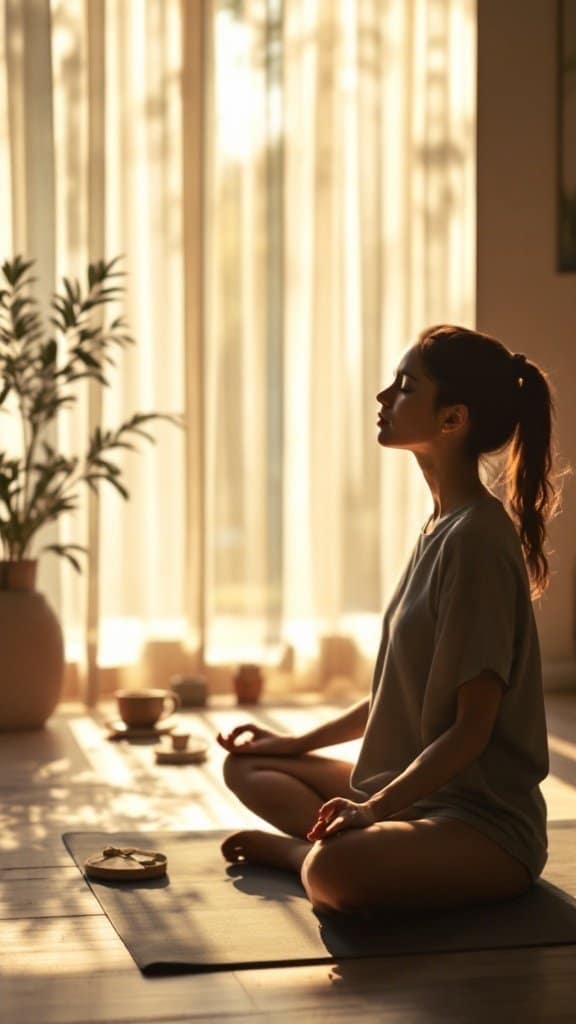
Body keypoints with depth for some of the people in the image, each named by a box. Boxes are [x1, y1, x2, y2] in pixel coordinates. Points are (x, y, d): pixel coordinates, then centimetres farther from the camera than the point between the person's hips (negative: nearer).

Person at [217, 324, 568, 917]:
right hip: (413, 789, 10)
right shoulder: (441, 528, 10)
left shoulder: (476, 539, -18)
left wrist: (377, 807, -24)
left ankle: (297, 850, -5)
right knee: (247, 765, 16)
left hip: (485, 822, -10)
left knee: (334, 872, -36)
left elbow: (473, 727, -19)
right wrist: (300, 744, 18)